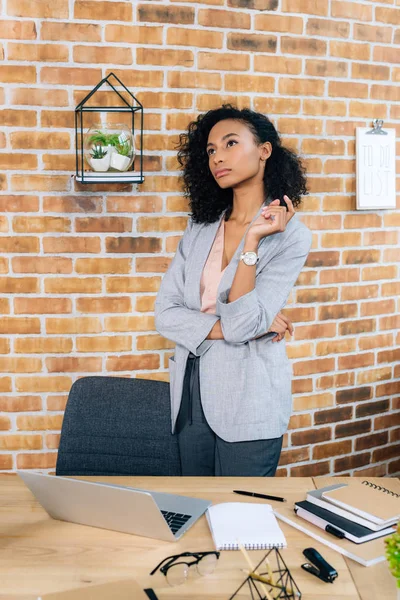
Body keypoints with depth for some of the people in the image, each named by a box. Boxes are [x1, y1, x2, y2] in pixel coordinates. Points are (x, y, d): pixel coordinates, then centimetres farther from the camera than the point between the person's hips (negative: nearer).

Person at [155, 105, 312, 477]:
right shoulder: (200, 228, 4)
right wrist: (228, 327, -14)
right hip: (191, 393, 5)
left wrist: (252, 241, -23)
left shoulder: (290, 236, -10)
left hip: (247, 403, -4)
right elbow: (165, 314, -3)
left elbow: (242, 324, -19)